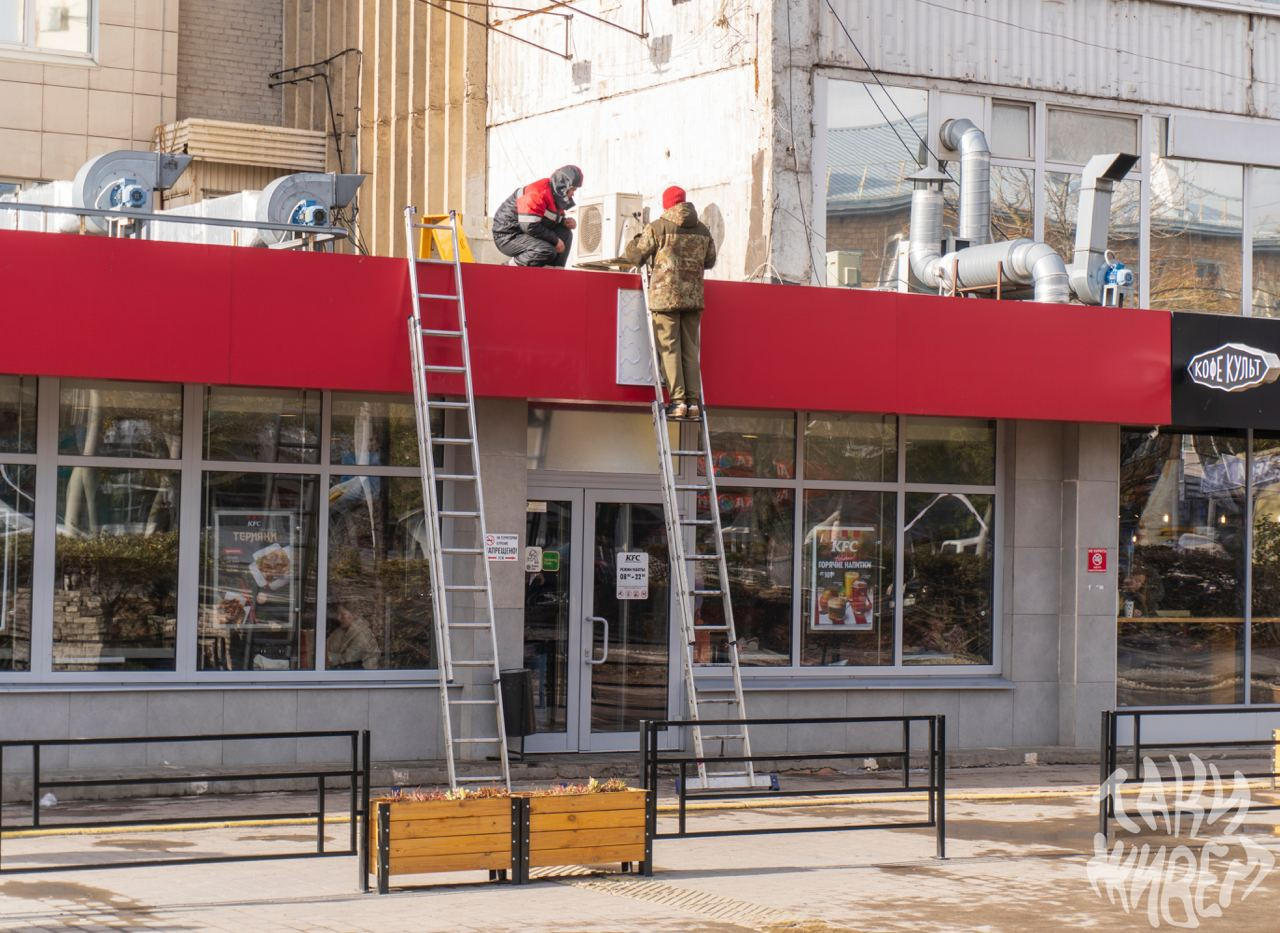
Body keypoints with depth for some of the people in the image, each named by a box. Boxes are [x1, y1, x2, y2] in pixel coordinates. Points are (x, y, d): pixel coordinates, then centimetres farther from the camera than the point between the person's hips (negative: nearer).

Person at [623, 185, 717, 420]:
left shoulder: (657, 228, -4)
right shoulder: (702, 230, 10)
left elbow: (636, 255, 1)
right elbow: (709, 260, 19)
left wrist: (624, 258, 23)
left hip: (665, 296, -4)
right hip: (693, 295, 4)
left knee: (669, 348, -2)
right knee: (690, 350, 8)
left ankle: (677, 400, -10)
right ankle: (693, 402, 4)